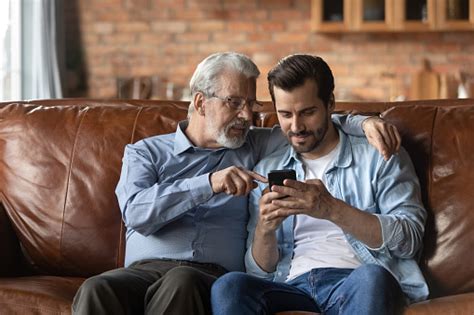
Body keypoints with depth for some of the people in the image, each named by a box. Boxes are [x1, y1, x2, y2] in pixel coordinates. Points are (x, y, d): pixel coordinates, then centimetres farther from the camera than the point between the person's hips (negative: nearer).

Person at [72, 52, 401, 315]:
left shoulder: (252, 148, 23)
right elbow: (136, 212, -5)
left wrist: (363, 122, 4)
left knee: (181, 283, -38)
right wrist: (209, 184, -15)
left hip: (211, 276, 1)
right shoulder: (145, 152, 15)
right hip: (145, 270, 0)